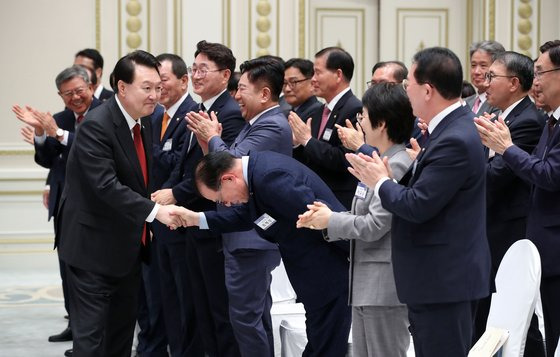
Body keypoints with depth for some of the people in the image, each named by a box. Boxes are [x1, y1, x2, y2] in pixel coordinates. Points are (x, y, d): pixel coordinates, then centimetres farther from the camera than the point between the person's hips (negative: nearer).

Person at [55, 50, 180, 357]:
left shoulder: (145, 121, 6)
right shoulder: (96, 125, -20)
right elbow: (105, 185, -29)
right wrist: (153, 211, -34)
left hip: (129, 245, 9)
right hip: (93, 245, -8)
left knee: (123, 329, 16)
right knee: (90, 332, -6)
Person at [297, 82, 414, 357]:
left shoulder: (397, 166, -19)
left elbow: (374, 225, -22)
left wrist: (331, 221, -8)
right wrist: (324, 220, 2)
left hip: (384, 287, -10)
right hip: (366, 283, 10)